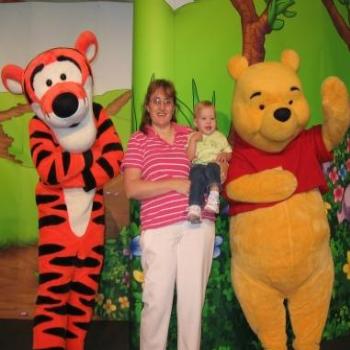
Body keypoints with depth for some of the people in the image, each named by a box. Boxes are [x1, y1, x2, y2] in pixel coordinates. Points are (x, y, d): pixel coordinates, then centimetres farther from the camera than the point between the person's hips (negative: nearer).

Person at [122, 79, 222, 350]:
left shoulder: (191, 135, 15)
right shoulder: (139, 140, 8)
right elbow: (132, 189, -3)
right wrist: (175, 184, -12)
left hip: (198, 224, 2)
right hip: (158, 228, -2)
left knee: (193, 297, 6)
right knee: (157, 299, 2)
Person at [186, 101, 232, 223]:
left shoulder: (219, 136, 27)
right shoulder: (192, 137, 21)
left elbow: (229, 153, 24)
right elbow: (189, 157, 7)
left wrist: (225, 155, 1)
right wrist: (193, 140, -1)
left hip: (215, 165, 1)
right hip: (198, 165, -1)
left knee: (211, 168, -37)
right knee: (197, 173, -37)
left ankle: (214, 194, -59)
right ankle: (194, 208, -52)